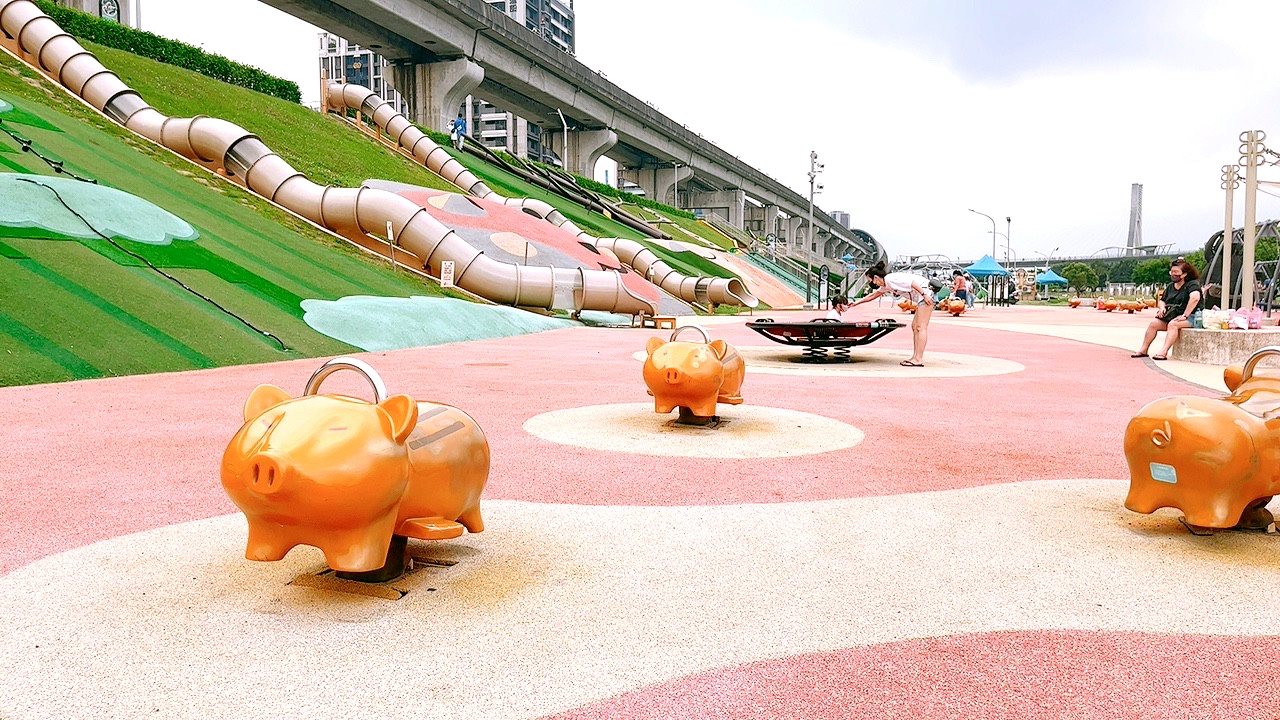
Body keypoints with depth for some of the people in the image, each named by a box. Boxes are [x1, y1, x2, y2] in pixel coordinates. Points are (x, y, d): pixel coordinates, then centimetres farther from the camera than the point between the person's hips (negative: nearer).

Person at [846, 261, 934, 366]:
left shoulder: (890, 279, -13)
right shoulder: (886, 286, 17)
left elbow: (912, 282, -20)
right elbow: (873, 295, 33)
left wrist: (924, 294, -23)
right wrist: (857, 302, 39)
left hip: (925, 295, -10)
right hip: (921, 299, 10)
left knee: (921, 327, -11)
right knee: (914, 326, 10)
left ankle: (919, 359, -12)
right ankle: (915, 357, 9)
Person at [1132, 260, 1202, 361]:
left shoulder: (1192, 284, -8)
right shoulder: (1170, 286, 17)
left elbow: (1195, 297, -28)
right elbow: (1161, 301, 25)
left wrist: (1185, 315, -31)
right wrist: (1162, 307, -1)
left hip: (1191, 317, -8)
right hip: (1172, 316, 8)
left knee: (1173, 324, -34)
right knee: (1154, 323, -11)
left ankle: (1163, 352, -44)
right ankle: (1143, 350, -11)